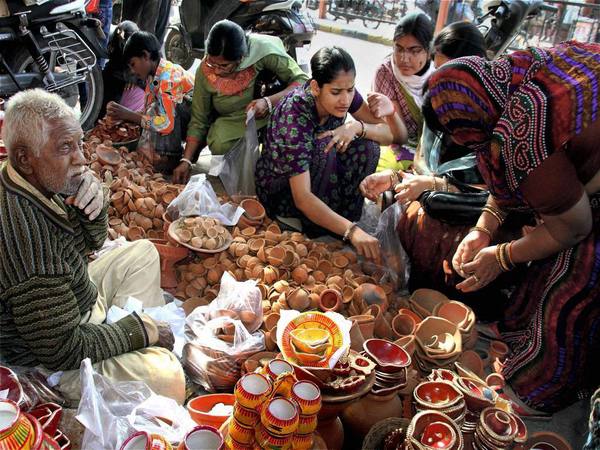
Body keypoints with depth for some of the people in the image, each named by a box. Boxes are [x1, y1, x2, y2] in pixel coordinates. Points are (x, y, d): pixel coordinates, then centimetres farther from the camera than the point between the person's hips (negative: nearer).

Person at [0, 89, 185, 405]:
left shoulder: (40, 182, -8)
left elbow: (90, 243, 9)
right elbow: (62, 351, -30)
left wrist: (96, 198, -13)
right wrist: (139, 330, -16)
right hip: (47, 363, -9)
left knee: (142, 252, 18)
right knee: (167, 378, -25)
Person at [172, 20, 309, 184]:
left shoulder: (263, 49, -25)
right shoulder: (204, 71, -16)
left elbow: (302, 81, -25)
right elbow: (198, 121, -7)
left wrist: (269, 102, -40)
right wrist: (186, 161, -14)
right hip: (232, 122, 1)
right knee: (218, 144, -32)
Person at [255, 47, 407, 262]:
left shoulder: (345, 95, -16)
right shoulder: (294, 117, -34)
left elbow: (398, 136, -13)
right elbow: (302, 197, -40)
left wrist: (357, 127, -33)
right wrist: (352, 231, -52)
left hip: (322, 179, 6)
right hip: (280, 189, -5)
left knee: (368, 146, -19)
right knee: (322, 146, -33)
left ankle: (346, 217, -10)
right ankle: (317, 233, -17)